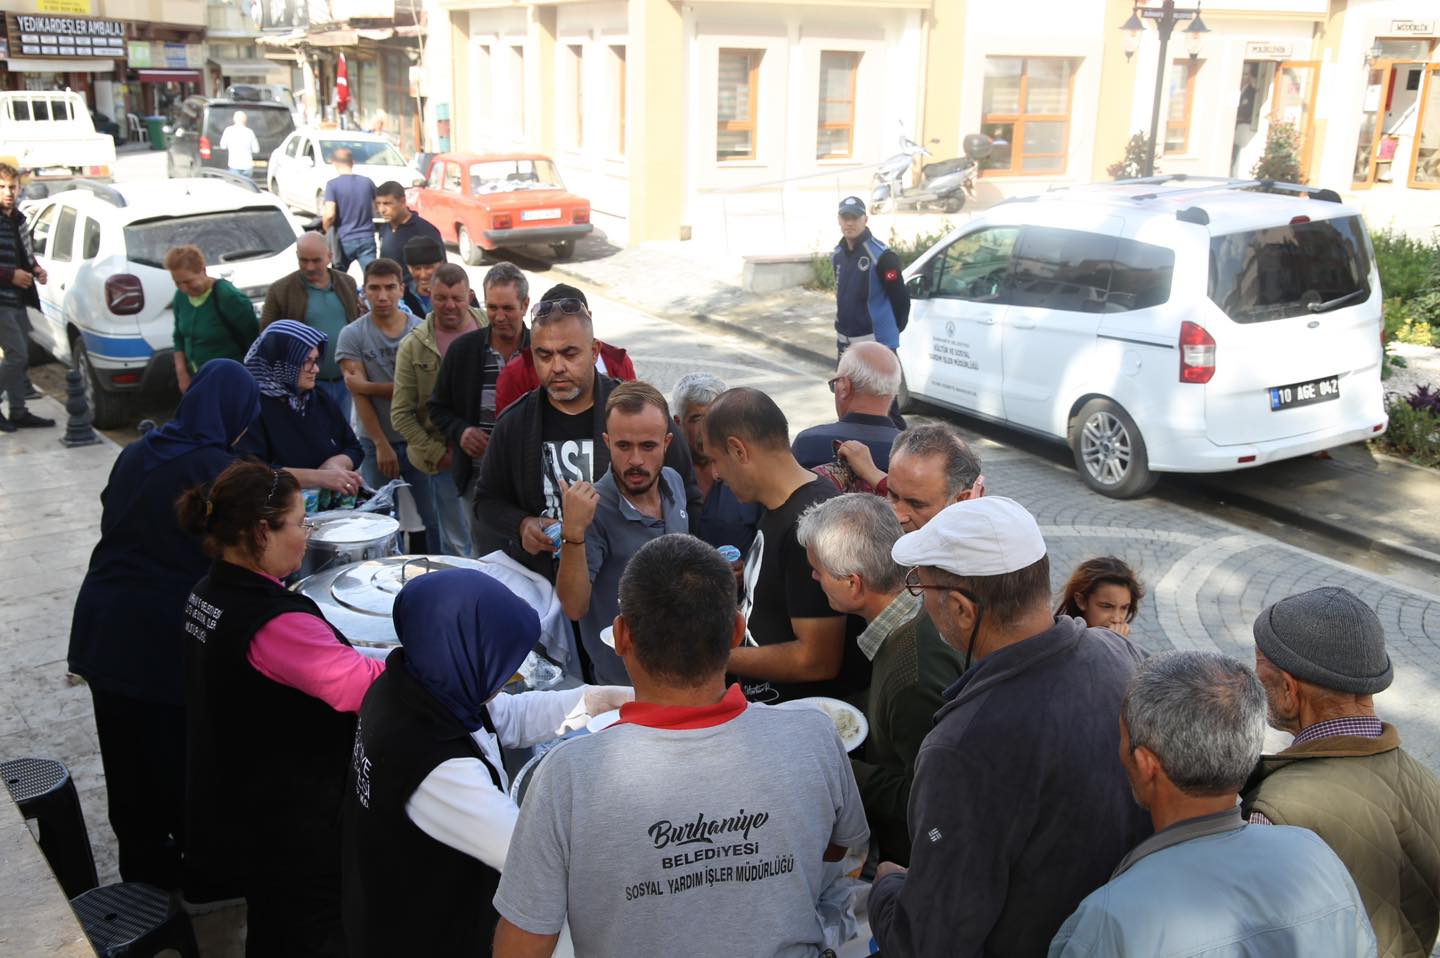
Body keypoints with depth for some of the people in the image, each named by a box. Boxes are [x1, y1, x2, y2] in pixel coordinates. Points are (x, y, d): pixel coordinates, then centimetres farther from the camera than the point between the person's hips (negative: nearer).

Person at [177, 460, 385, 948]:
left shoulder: (209, 593, 0)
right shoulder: (273, 621, -30)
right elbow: (361, 683, -31)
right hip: (293, 821, -9)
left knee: (269, 928, 26)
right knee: (316, 932, 10)